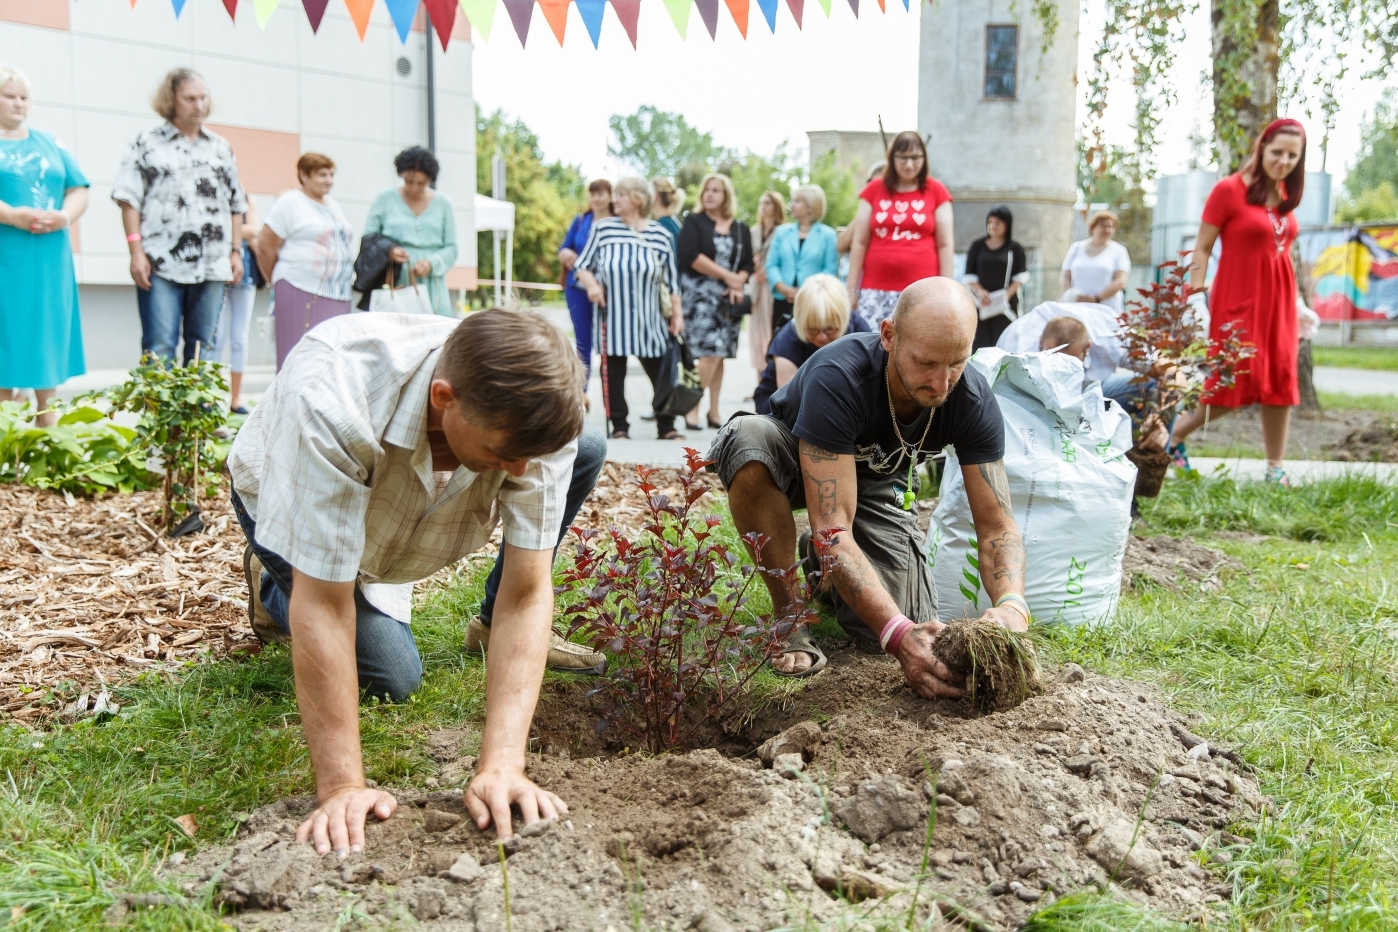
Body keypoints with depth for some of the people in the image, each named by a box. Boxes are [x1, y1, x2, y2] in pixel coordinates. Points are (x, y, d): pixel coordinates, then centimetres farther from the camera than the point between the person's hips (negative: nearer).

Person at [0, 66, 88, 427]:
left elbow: (78, 190, 11)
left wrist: (64, 216, -9)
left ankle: (48, 423, 13)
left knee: (49, 338, 6)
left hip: (48, 259, 4)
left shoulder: (48, 143, 17)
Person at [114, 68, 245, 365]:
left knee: (202, 349, 6)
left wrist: (236, 251, 10)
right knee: (159, 349, -5)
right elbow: (129, 200, 1)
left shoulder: (222, 148, 17)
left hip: (212, 266, 4)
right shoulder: (147, 144, 6)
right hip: (162, 265, -3)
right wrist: (136, 251, -8)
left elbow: (236, 205, 18)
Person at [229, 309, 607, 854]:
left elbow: (527, 592, -31)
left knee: (588, 451, -14)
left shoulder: (535, 409, -33)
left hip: (417, 496, 3)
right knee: (392, 676, -14)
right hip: (289, 502, -3)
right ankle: (273, 585, 15)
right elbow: (323, 605, -41)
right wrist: (341, 787, -39)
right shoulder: (331, 404, -46)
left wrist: (501, 764, -39)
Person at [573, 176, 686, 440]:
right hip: (612, 314, 0)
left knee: (660, 369, 3)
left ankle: (666, 426, 13)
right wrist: (591, 284, -10)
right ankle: (619, 426, 13)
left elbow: (671, 280, 7)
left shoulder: (660, 235, 2)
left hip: (649, 317, 0)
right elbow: (582, 265, 9)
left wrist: (677, 314, 5)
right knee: (613, 370, 3)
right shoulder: (602, 228, 3)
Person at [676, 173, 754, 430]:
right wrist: (726, 276, -11)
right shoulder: (693, 222, 3)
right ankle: (692, 410, -11)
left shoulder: (741, 229, 15)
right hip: (700, 295, -4)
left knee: (719, 355, 5)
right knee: (709, 353, -17)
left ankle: (714, 412, 11)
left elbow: (748, 264, 11)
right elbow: (691, 256, -11)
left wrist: (737, 285, -9)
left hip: (729, 297, 4)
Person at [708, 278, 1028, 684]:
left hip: (877, 481, 3)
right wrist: (898, 632, -52)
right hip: (797, 461, -3)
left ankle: (818, 559, 19)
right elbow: (833, 529, -42)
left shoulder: (973, 399, -25)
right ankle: (789, 613, -18)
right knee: (747, 437, -39)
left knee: (910, 631, -16)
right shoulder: (837, 376, -39)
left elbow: (997, 524, -21)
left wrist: (1012, 606, -43)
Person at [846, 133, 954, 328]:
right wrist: (851, 289, 5)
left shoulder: (936, 191, 6)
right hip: (875, 290, 1)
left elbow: (945, 245, 5)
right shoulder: (874, 190, 9)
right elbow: (859, 243, 9)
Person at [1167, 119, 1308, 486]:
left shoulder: (1286, 194, 11)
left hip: (1278, 299, 6)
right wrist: (1195, 296, -13)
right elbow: (1202, 248, -8)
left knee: (1280, 382, 5)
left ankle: (1275, 468, 13)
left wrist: (1298, 303, 16)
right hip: (1238, 298, -6)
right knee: (1236, 383, -3)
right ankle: (1177, 430, 20)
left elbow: (1281, 247, 17)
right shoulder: (1229, 190, -8)